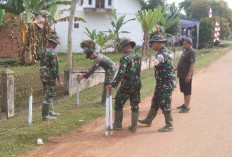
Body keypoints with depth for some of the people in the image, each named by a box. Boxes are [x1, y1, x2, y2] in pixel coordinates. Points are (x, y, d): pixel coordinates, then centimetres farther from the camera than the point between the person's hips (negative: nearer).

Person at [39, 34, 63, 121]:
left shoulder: (42, 51, 8)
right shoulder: (52, 53, -19)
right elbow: (56, 68, -19)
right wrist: (59, 81, -15)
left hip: (43, 76, 9)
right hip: (50, 77, -9)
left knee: (50, 94, 20)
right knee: (49, 96, -1)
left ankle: (51, 111, 30)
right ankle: (45, 115, 4)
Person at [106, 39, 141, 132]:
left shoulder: (125, 58, -14)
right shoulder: (138, 57, 7)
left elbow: (121, 73, -23)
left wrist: (113, 85, -22)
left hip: (127, 85, -6)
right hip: (137, 85, 6)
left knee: (118, 104, 10)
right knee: (135, 106, 13)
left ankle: (117, 124, 15)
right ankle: (134, 126, 15)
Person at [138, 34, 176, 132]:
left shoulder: (164, 52, -20)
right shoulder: (162, 52, 12)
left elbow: (162, 57, -45)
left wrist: (158, 59, -67)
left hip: (166, 84, -10)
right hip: (161, 83, 10)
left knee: (165, 105, -4)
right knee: (155, 102, 18)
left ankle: (169, 125, 7)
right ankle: (148, 120, 30)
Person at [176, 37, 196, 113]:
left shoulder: (192, 52, -15)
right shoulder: (185, 51, 14)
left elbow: (192, 64, -21)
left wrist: (189, 75, -25)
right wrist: (177, 68, 21)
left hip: (186, 76, -9)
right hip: (181, 75, 9)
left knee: (187, 91, -3)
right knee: (184, 90, 17)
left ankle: (187, 107, 2)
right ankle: (185, 104, 29)